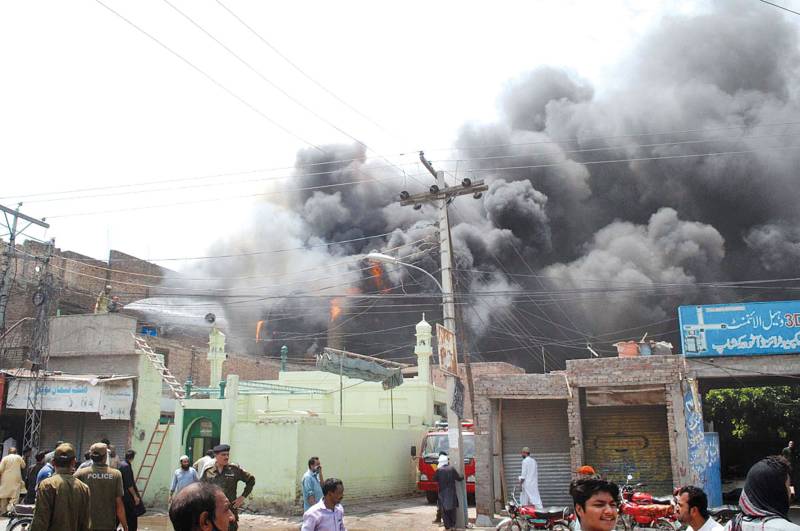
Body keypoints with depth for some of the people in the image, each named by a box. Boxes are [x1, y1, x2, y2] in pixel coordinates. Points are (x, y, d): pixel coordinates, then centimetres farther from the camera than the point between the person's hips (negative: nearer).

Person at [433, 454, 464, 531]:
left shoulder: (438, 470, -6)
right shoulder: (452, 469, -3)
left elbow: (434, 479, 5)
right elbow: (459, 478, 1)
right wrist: (463, 476, 22)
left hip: (442, 493, -1)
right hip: (452, 492, 1)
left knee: (444, 510, 5)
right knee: (453, 509, 14)